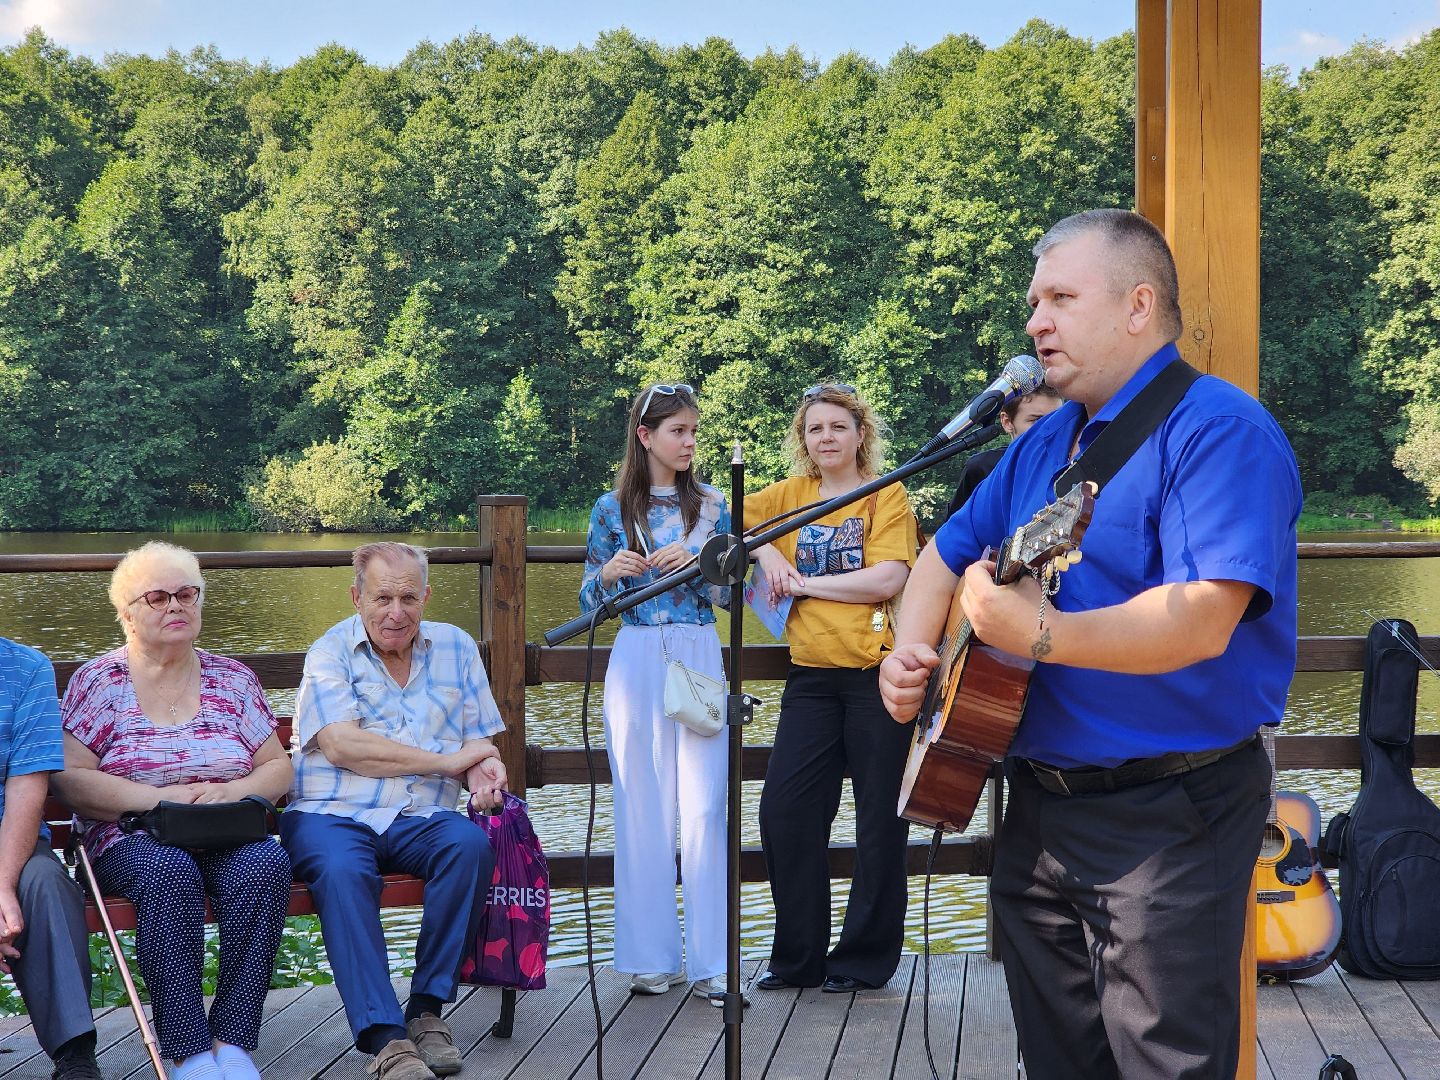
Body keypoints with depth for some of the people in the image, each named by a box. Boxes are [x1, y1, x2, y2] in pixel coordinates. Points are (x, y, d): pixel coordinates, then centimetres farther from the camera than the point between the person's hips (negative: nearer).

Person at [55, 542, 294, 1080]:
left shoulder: (233, 679, 16)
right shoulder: (97, 682, 8)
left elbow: (278, 767, 14)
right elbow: (71, 779, -3)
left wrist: (232, 791, -8)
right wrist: (161, 798, -14)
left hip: (228, 837, 2)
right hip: (132, 840, -2)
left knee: (266, 865, -32)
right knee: (169, 871, -37)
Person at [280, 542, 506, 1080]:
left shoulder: (455, 647, 16)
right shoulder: (331, 652, 3)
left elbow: (478, 739, 15)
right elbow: (343, 747, -11)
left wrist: (482, 767, -12)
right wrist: (446, 761, -9)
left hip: (419, 819, 3)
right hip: (332, 814, -3)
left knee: (470, 844, -30)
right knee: (342, 870, -36)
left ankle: (427, 1010, -20)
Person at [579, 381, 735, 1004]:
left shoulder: (712, 507, 9)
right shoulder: (612, 510, 7)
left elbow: (732, 595, 7)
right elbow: (589, 605, 10)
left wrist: (696, 564, -11)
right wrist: (609, 573, -10)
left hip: (700, 659, 0)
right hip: (636, 661, 0)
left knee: (704, 807, -7)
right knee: (641, 806, 1)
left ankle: (711, 963, -3)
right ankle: (651, 957, 9)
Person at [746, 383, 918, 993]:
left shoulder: (887, 496, -2)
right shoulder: (791, 494, 12)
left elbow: (887, 579, -14)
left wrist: (803, 581, -9)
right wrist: (765, 551, 0)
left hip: (876, 670, -4)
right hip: (811, 674, 5)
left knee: (879, 818, 2)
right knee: (784, 810, 0)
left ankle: (865, 958, 15)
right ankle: (799, 956, 13)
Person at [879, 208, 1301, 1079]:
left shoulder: (1217, 430, -15)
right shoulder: (1044, 444, 13)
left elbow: (1202, 621, -28)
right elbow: (948, 555, 22)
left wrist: (1042, 637, -36)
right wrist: (912, 652, 3)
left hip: (1168, 818, -8)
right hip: (1041, 804, 8)